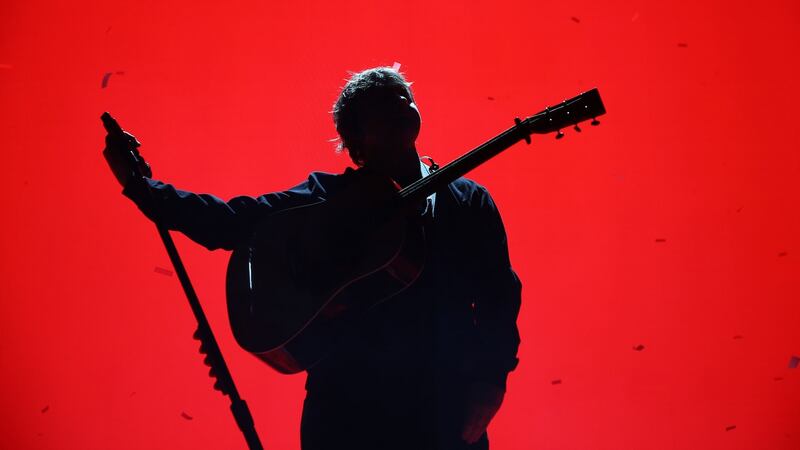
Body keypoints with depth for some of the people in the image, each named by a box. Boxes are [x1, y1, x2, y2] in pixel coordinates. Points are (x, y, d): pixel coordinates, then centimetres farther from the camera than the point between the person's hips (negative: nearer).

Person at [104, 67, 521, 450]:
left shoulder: (467, 203, 6)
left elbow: (498, 296, 0)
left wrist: (490, 379, -13)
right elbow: (228, 221, -3)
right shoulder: (324, 200, 4)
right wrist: (139, 185, -10)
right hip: (344, 410, -1)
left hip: (443, 415, 1)